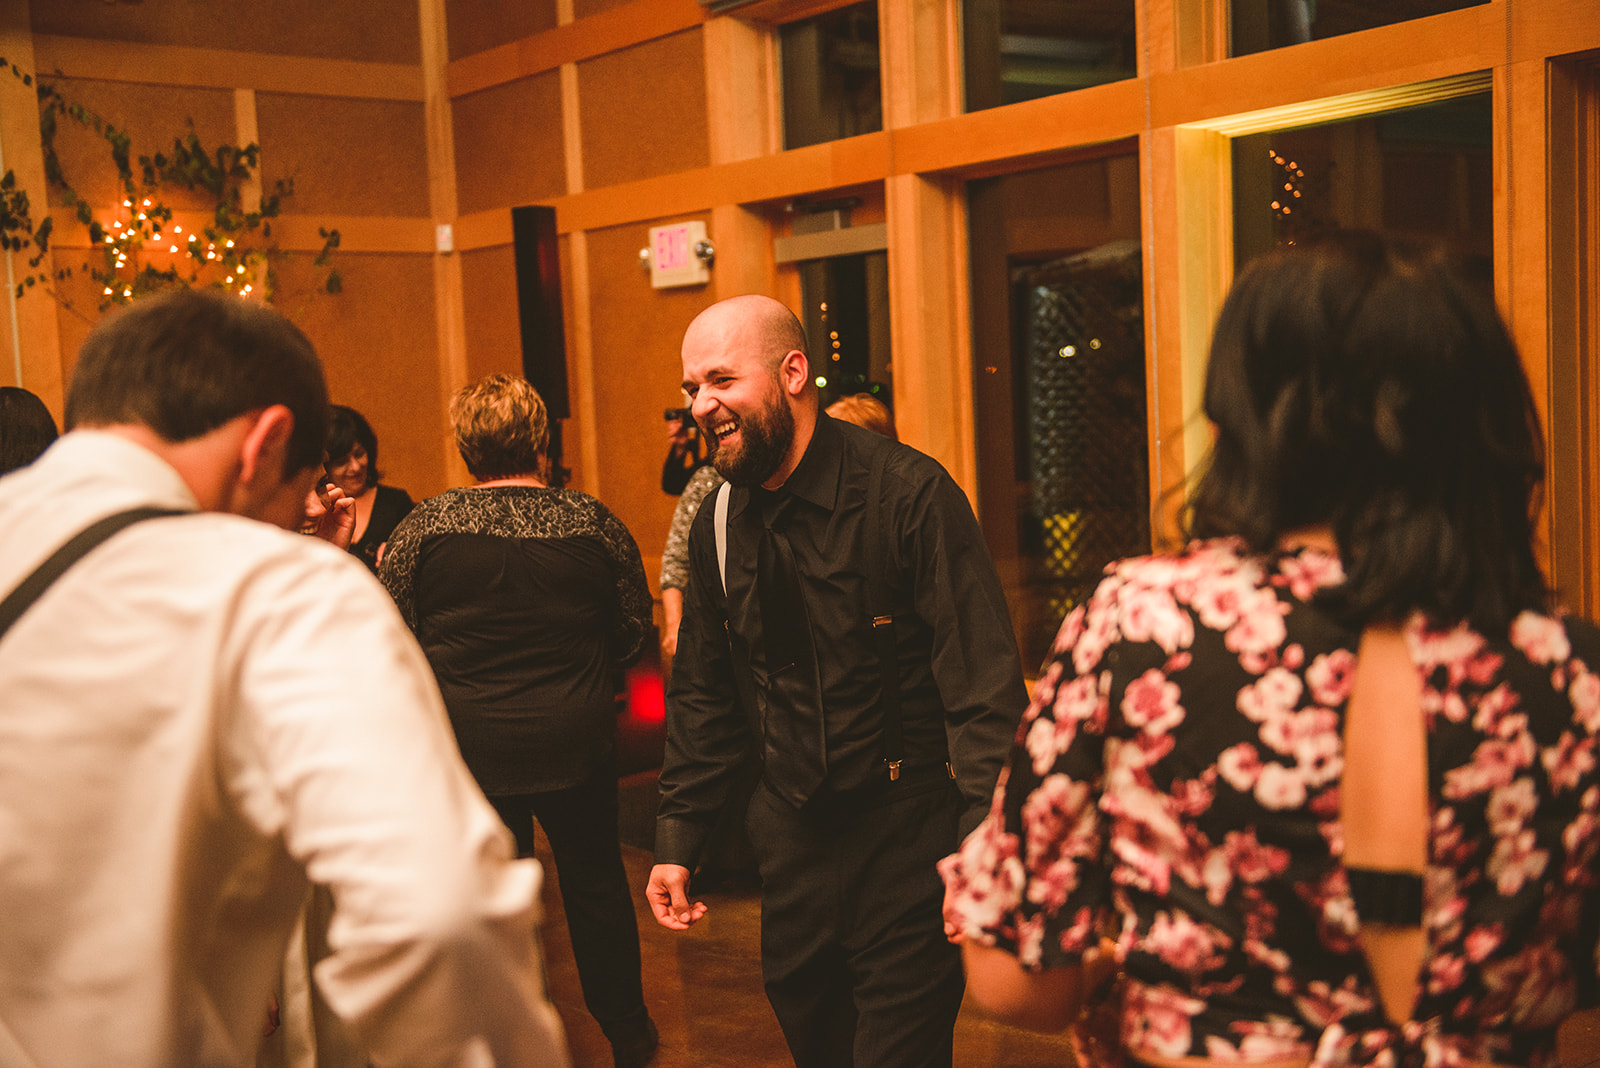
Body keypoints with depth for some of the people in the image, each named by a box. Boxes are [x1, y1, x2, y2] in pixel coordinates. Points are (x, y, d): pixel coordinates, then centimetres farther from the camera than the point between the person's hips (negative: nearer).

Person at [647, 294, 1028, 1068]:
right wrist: (677, 839, 10)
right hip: (791, 830, 6)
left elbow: (984, 681, -17)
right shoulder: (717, 526, 3)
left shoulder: (908, 494, -15)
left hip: (907, 830, -6)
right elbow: (705, 696, 15)